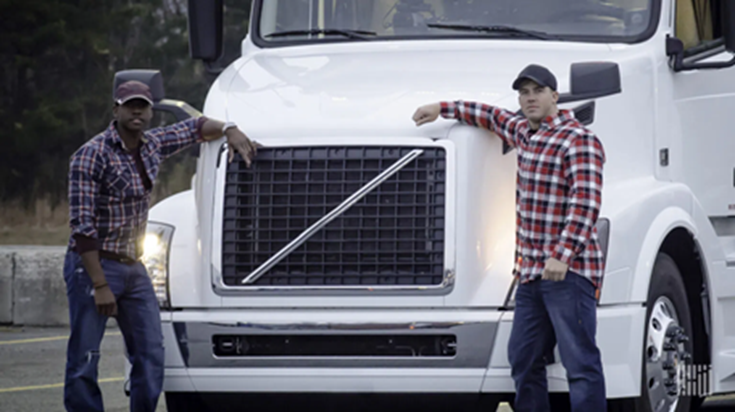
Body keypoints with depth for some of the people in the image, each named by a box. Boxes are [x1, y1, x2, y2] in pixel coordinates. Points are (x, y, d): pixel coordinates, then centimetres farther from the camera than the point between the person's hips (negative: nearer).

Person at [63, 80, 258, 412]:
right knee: (84, 362, -6)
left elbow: (196, 128, 25)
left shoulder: (152, 145, 7)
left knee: (151, 356, 3)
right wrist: (100, 286, -22)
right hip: (93, 265, -7)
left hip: (133, 269, 7)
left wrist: (230, 130, 3)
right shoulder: (91, 156, -15)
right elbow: (82, 226, -18)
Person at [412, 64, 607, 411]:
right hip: (531, 272, 9)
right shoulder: (524, 132, 17)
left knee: (580, 363, -13)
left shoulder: (578, 141, -10)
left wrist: (563, 255, -29)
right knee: (524, 360, 9)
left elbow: (586, 203, -20)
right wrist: (442, 109, 40)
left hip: (568, 269, -9)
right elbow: (493, 117, 39)